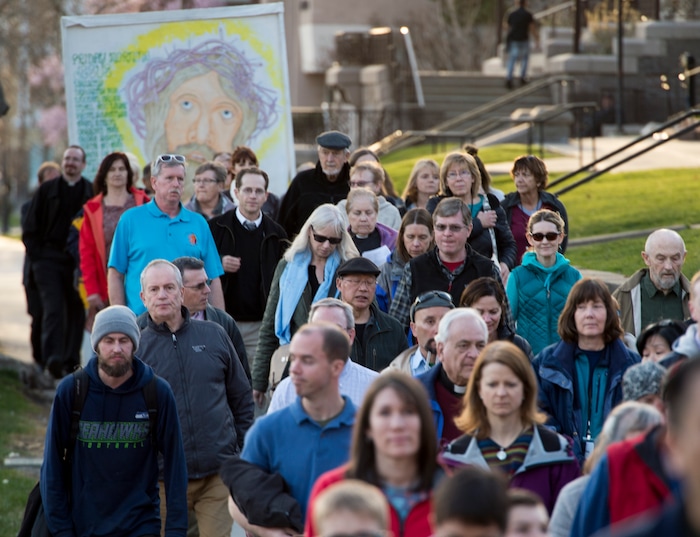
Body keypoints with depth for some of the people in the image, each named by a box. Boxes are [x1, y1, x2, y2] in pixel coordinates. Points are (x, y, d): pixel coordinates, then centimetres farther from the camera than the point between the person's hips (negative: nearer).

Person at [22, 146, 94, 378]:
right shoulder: (47, 190, 8)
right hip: (49, 260, -1)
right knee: (53, 307, -13)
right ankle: (52, 357, -23)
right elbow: (30, 228, 10)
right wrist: (37, 257, 1)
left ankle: (71, 359, 15)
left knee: (76, 311, 6)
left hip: (79, 262, 1)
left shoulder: (92, 193, 4)